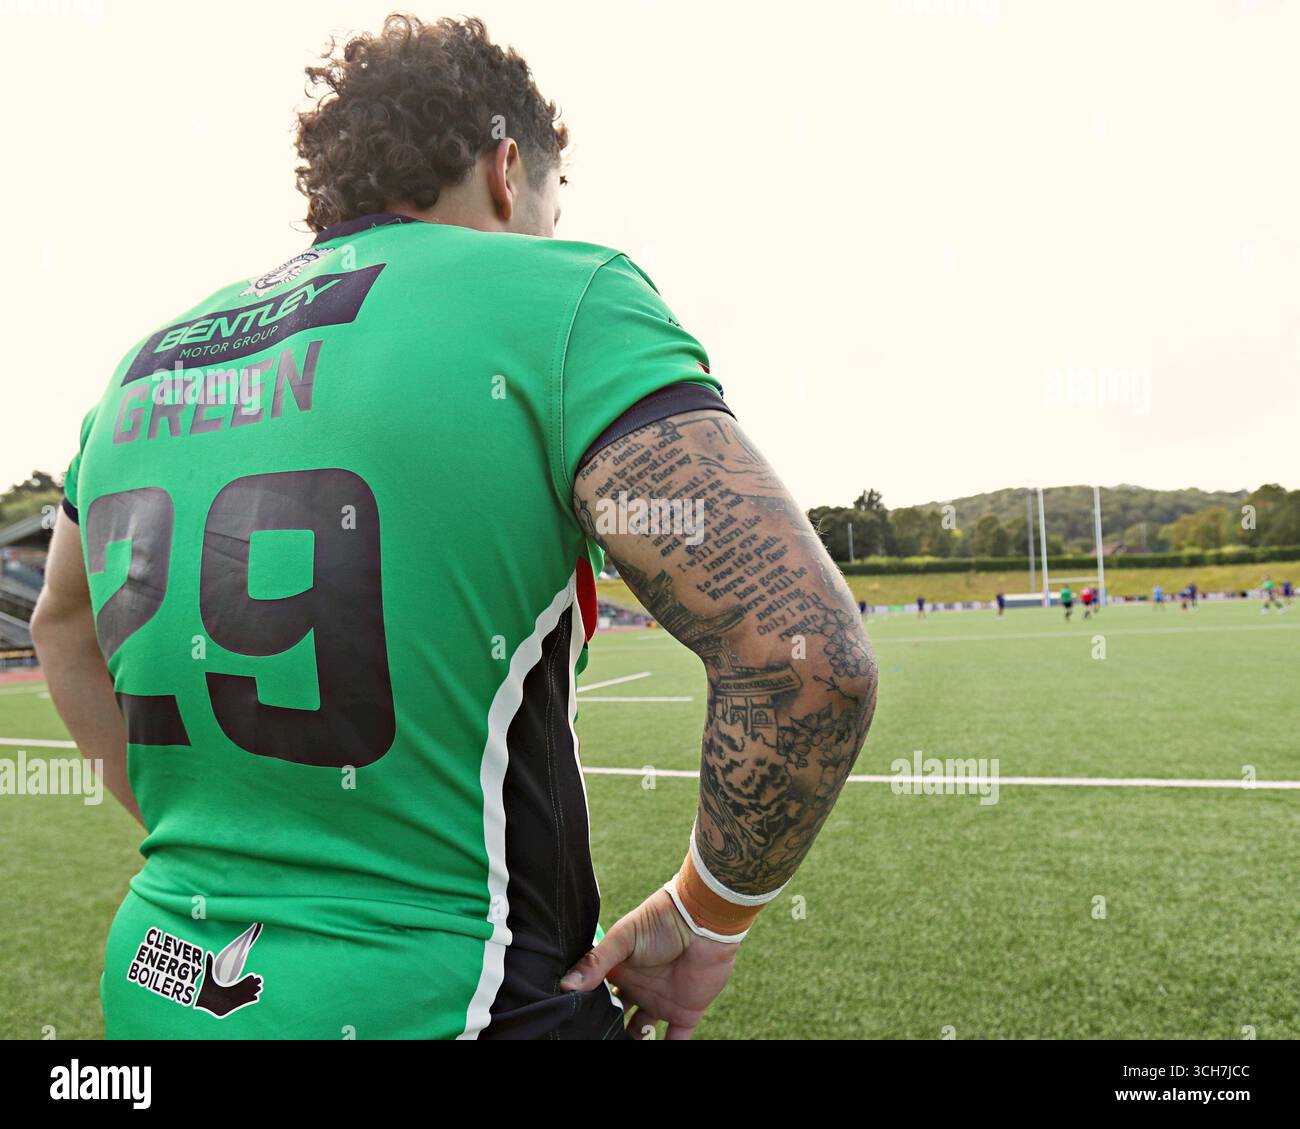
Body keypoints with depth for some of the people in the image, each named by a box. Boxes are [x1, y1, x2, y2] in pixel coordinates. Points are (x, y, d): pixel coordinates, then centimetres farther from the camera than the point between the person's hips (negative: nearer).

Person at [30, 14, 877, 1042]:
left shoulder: (149, 360, 6)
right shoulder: (555, 302, -14)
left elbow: (63, 628, 21)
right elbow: (811, 654, -23)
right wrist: (708, 915, -7)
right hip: (430, 1003, -6)